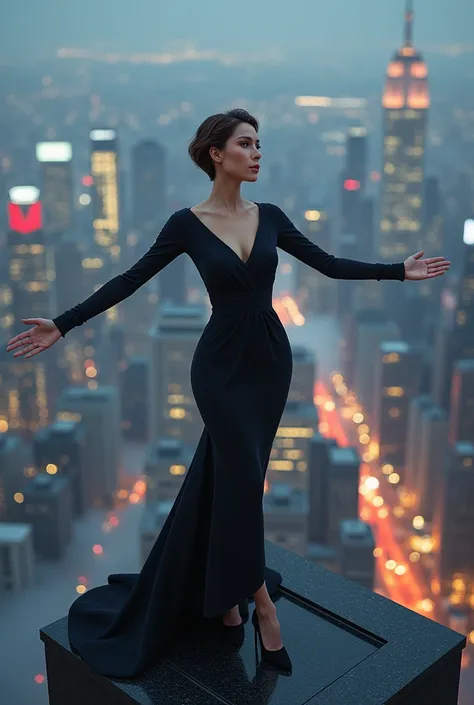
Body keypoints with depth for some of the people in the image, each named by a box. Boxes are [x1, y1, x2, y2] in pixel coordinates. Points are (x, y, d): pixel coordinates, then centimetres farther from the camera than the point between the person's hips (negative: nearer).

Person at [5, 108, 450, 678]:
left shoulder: (270, 216, 4)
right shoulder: (187, 223, -8)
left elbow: (328, 264, 9)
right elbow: (130, 280, -6)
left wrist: (399, 271, 8)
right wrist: (62, 325, -10)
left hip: (271, 359, 4)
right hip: (221, 364, -4)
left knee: (226, 478, 14)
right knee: (242, 480, -3)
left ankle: (223, 594, 30)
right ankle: (262, 606, 13)